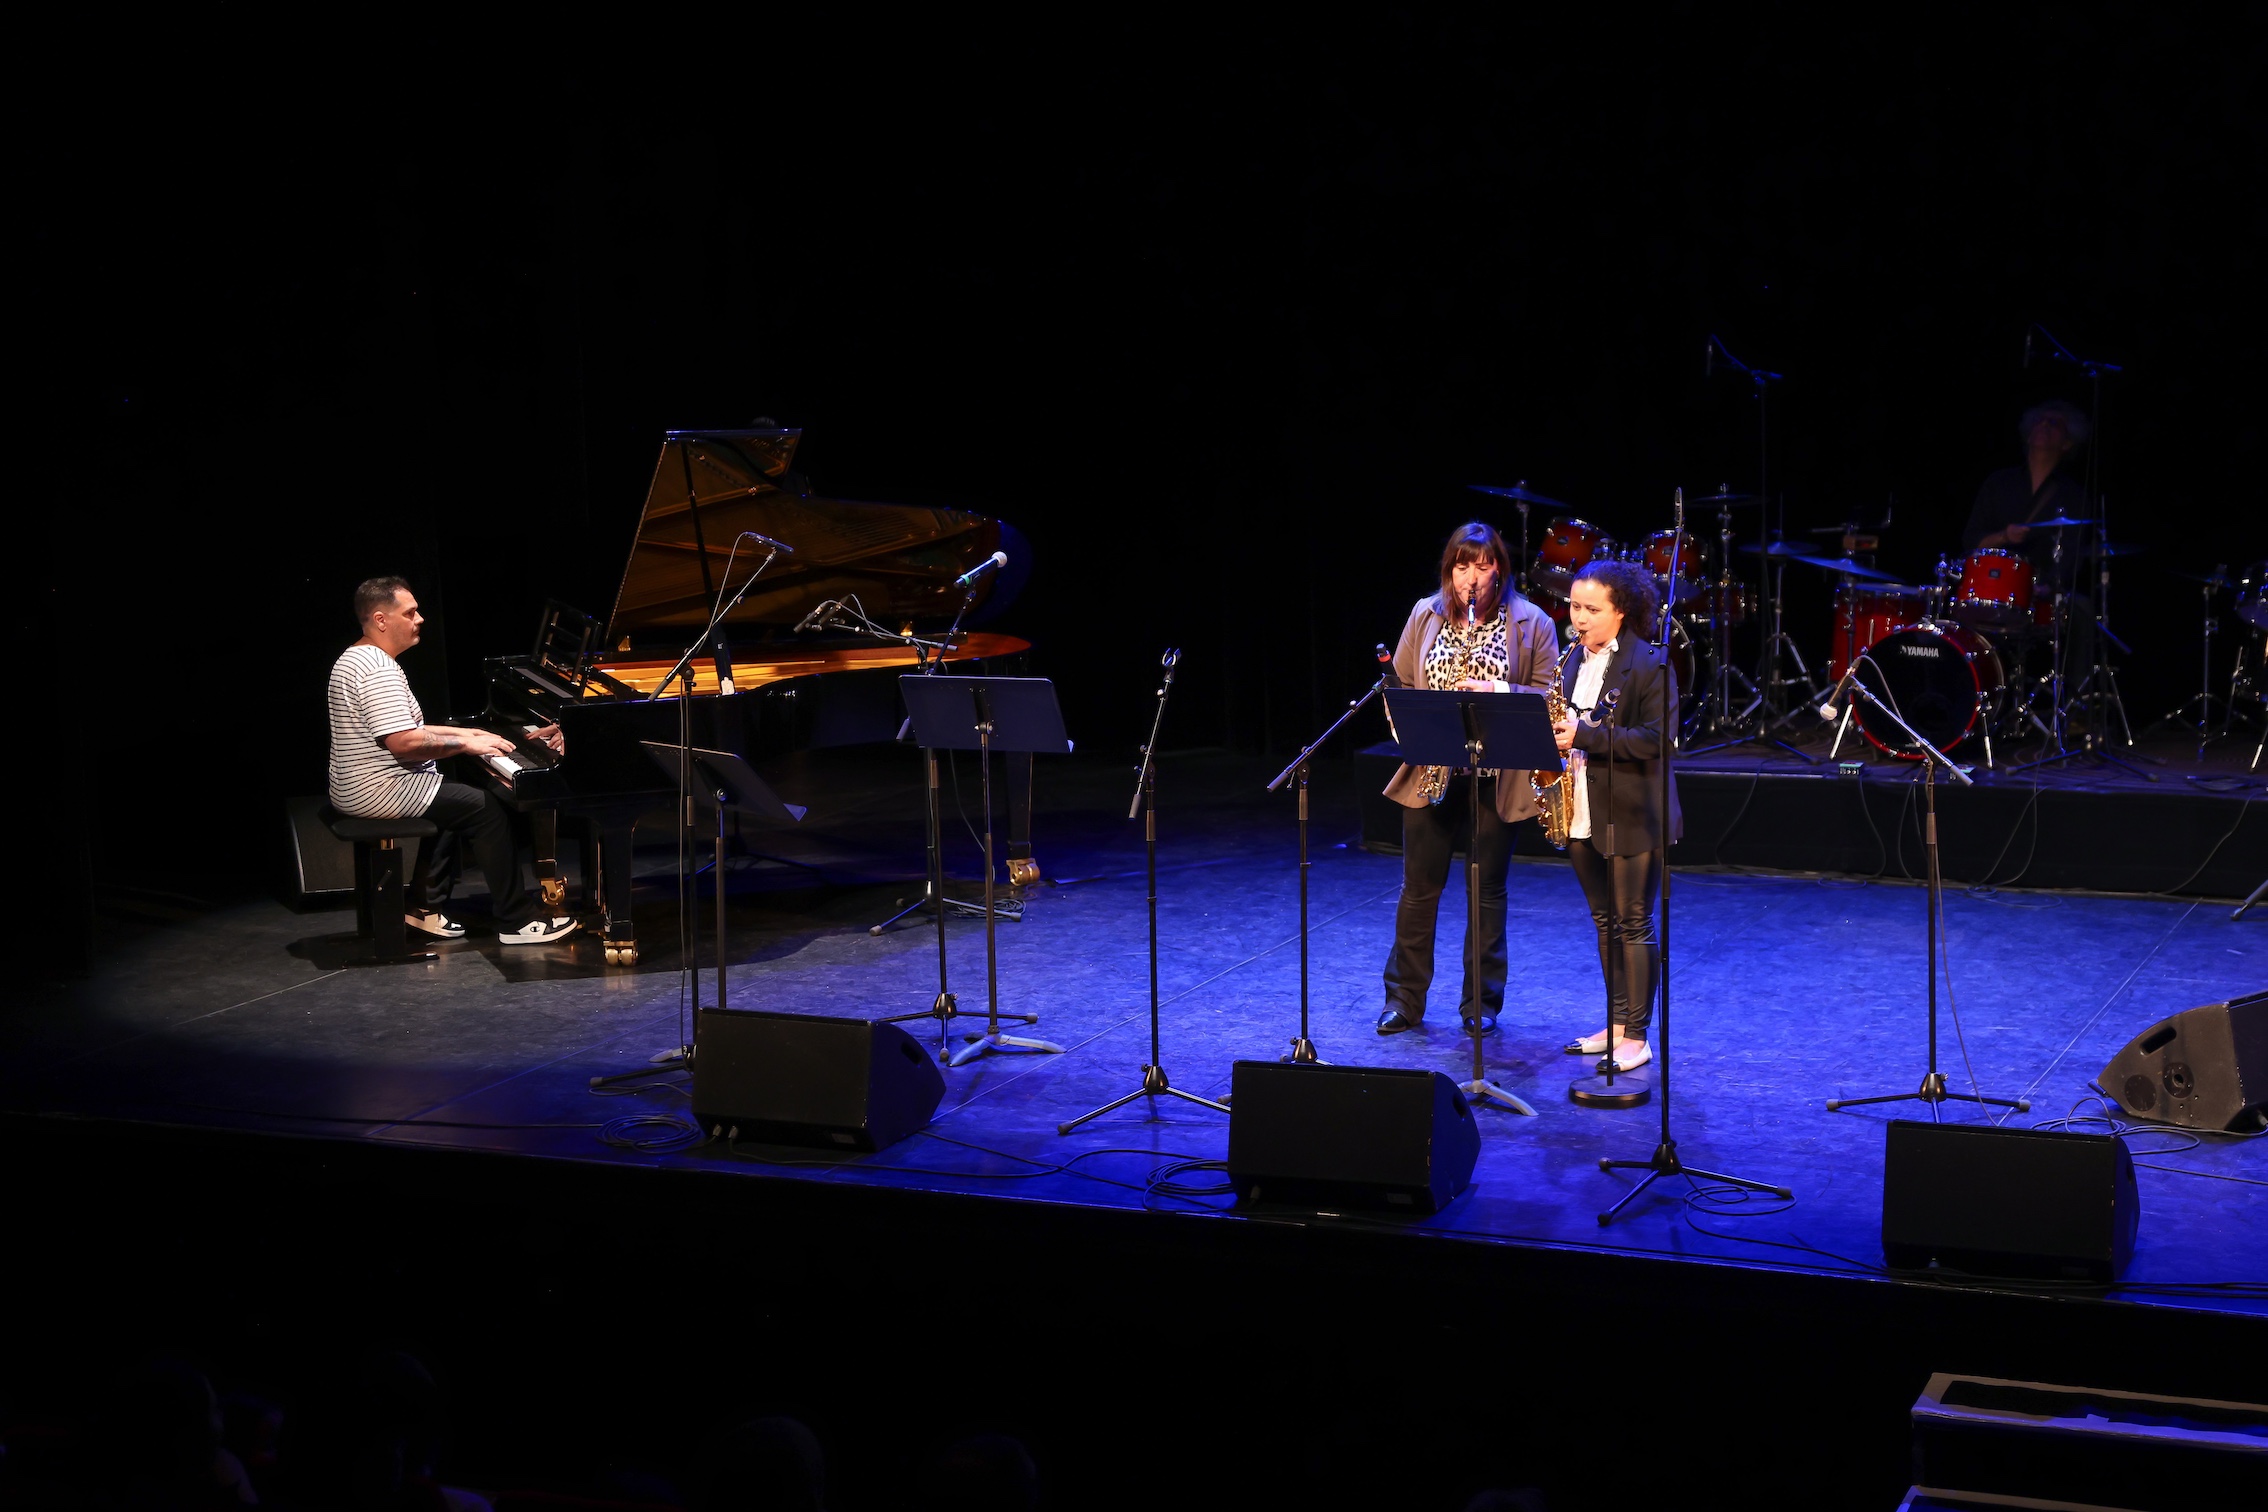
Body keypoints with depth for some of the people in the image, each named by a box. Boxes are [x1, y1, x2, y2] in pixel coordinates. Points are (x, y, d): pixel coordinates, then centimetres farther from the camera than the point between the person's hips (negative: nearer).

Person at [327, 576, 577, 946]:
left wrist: (465, 733, 13)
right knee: (486, 808, -11)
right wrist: (464, 744, -18)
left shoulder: (356, 659, 14)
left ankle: (422, 904, 23)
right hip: (381, 791, -11)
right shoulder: (380, 670, -21)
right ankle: (517, 921, -10)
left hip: (355, 787, 11)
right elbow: (403, 742, -28)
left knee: (457, 800, 28)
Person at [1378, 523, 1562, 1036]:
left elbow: (1550, 696, -3)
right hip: (1430, 772, 2)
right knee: (1419, 888, 7)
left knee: (1488, 892, 6)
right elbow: (1399, 683, 9)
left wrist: (1501, 691, -19)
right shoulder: (1425, 615, 6)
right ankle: (1404, 1000, 17)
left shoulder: (1530, 622, -2)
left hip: (1496, 776, -2)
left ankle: (1482, 1004, 17)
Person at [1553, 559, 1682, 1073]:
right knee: (1605, 923, 14)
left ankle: (1635, 1036, 4)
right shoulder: (1575, 662, 11)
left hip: (1631, 816, -7)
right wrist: (1556, 737, 2)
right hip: (1582, 813, 7)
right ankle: (1615, 1023, 23)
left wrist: (1586, 736, -24)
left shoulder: (1649, 664, -12)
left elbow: (1656, 739, -19)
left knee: (1633, 926, -2)